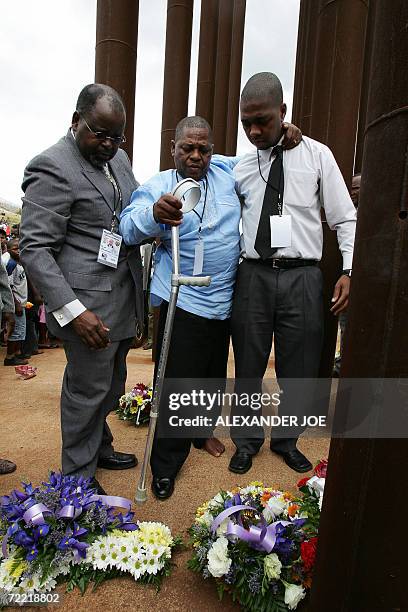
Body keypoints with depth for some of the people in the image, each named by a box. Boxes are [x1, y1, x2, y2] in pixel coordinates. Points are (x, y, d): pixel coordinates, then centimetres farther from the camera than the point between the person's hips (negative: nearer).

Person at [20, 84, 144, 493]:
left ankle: (99, 448, 42)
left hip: (123, 299, 8)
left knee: (111, 385, 20)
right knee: (88, 389, 5)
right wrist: (73, 311, -23)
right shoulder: (52, 167, -12)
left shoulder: (117, 157, 13)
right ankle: (79, 477, 27)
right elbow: (35, 249, -15)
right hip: (88, 305, -8)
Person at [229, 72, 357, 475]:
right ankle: (246, 442, 34)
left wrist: (349, 270, -8)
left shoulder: (317, 155, 5)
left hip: (302, 276, 0)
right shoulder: (240, 167, 9)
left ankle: (286, 441, 37)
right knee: (248, 366, 11)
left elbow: (344, 218, 3)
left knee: (299, 369, 11)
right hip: (253, 275, 1)